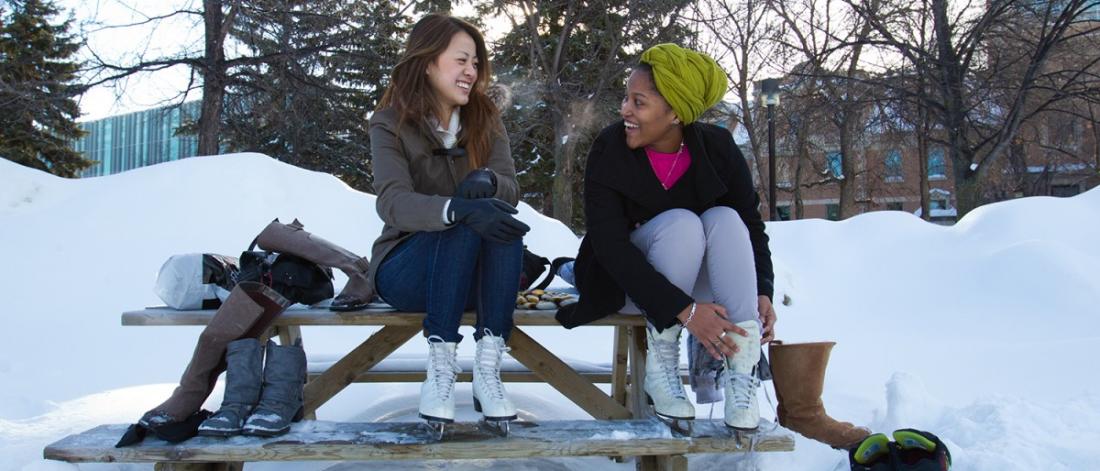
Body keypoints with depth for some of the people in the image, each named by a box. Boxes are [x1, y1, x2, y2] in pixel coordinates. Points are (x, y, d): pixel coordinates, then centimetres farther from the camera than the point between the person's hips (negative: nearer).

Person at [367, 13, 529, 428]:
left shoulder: (485, 118, 5)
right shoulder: (391, 123, -7)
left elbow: (511, 189, -8)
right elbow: (393, 203, -24)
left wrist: (487, 181, -33)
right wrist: (459, 209, -44)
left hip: (476, 275, 3)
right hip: (407, 269, -3)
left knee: (502, 219, -30)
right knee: (465, 226, -33)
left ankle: (488, 369, -34)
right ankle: (440, 370, -33)